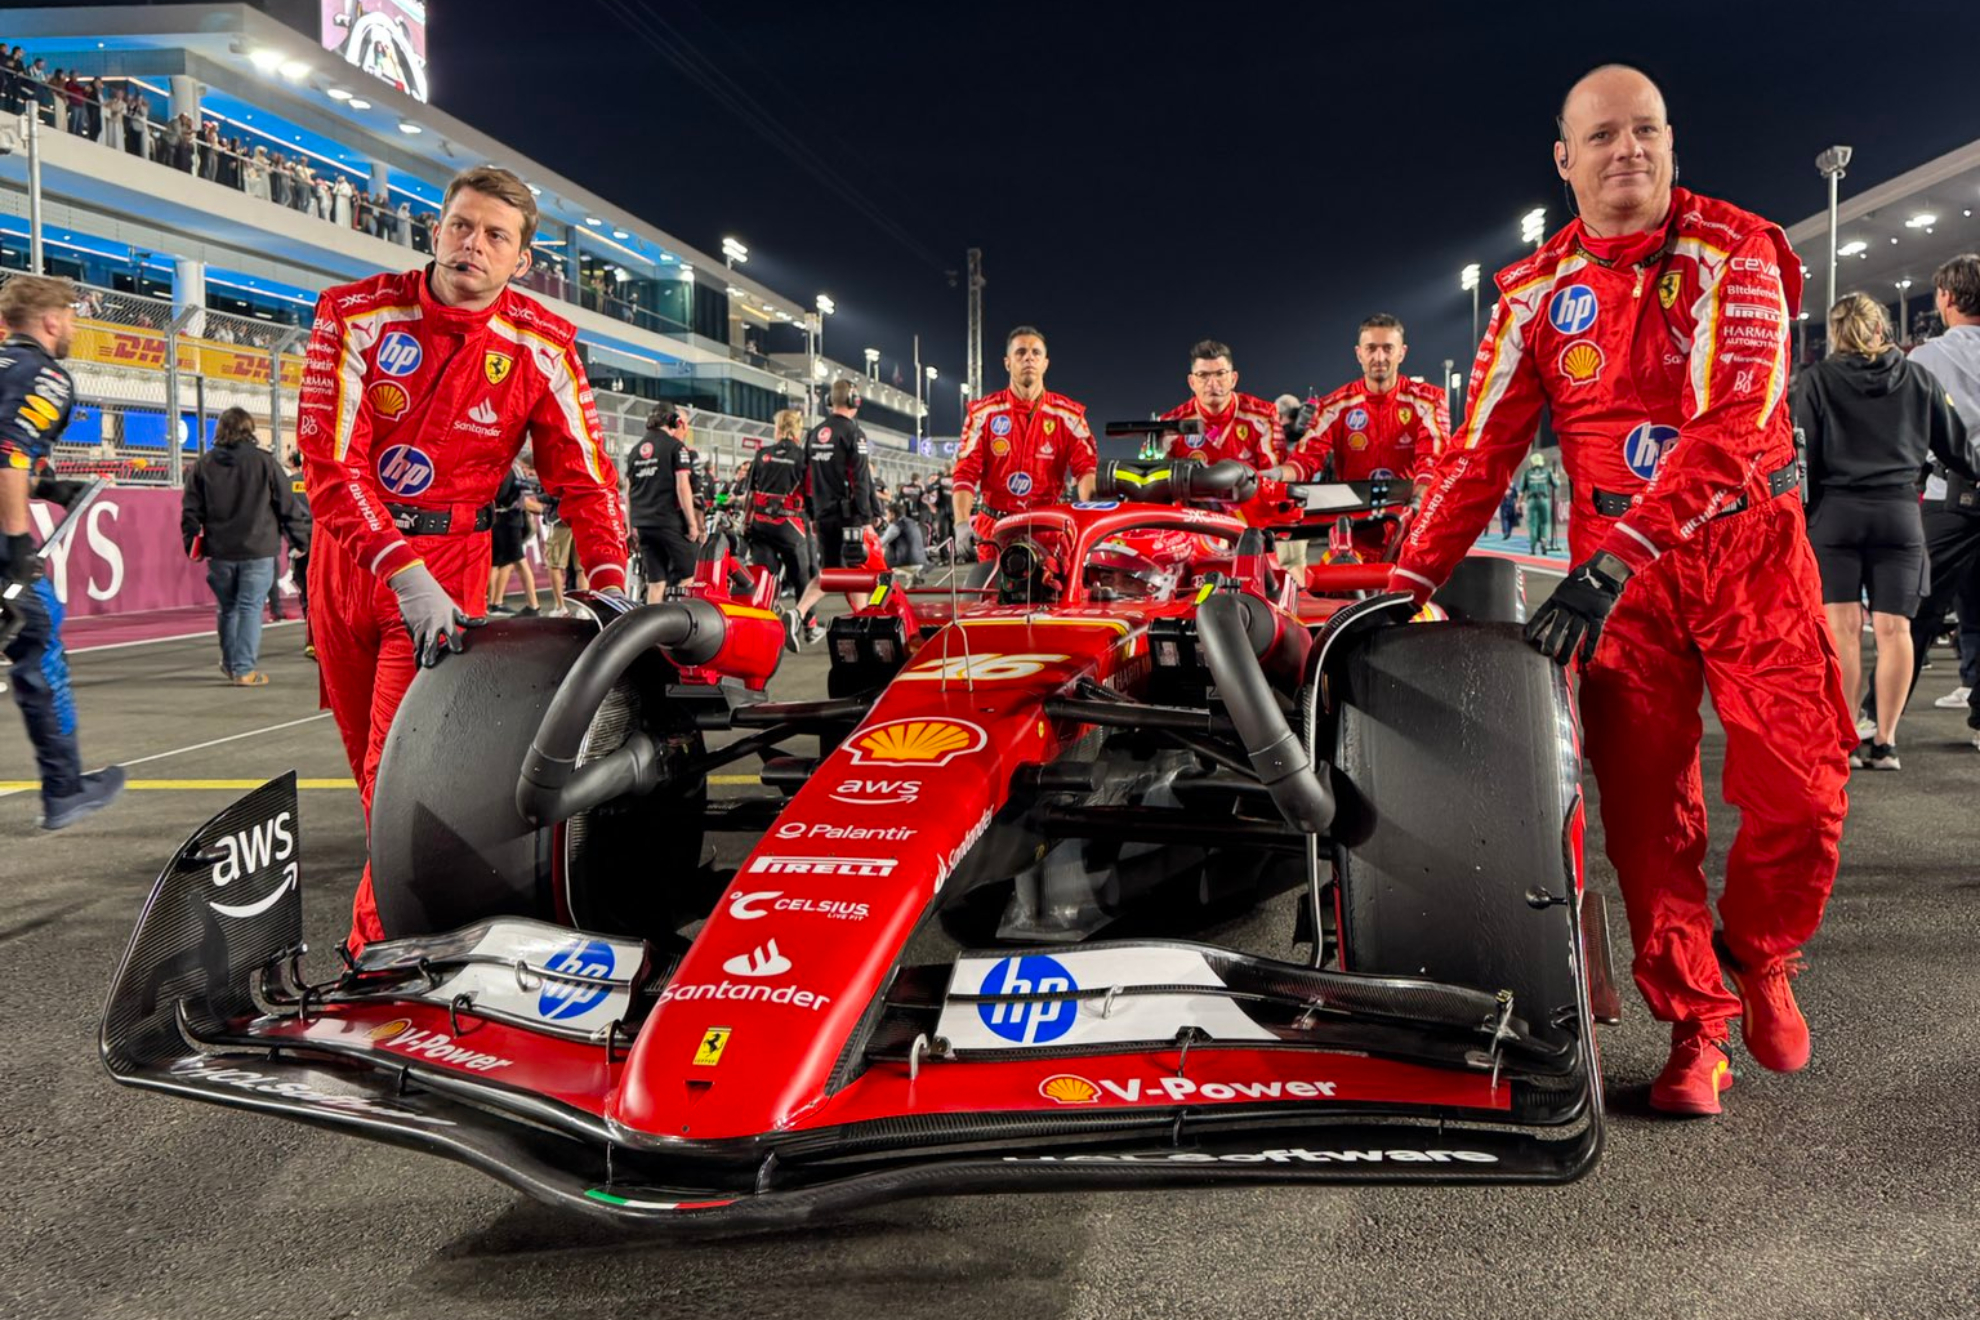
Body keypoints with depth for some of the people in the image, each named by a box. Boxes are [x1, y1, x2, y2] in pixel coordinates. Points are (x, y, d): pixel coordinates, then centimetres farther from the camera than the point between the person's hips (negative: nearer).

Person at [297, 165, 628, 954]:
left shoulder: (542, 347, -7)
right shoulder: (356, 314, -10)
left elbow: (583, 475, -6)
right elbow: (331, 465, -18)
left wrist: (609, 585, -20)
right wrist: (402, 572, -29)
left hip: (447, 558, -2)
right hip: (347, 554, 2)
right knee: (366, 755, 13)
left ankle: (380, 949, 0)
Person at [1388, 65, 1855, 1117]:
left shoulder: (1735, 253, -6)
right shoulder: (1537, 291, 4)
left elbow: (1732, 421, -20)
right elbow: (1483, 448, 1)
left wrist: (1615, 560, -30)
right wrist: (1408, 578, -9)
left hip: (1748, 542, -1)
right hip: (1615, 559, 2)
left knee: (1801, 786, -5)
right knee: (1647, 802, -1)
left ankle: (1760, 959, 24)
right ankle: (1693, 1025, 11)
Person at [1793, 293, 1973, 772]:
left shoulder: (1816, 380, 0)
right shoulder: (1918, 378, 8)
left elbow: (1804, 455, -4)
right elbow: (1954, 445, 14)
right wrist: (1975, 475, 32)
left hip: (1835, 513, -2)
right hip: (1900, 513, 2)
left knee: (1843, 628, -1)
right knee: (1893, 628, 2)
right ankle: (1885, 742, 2)